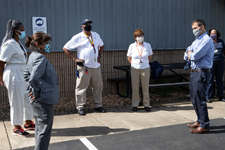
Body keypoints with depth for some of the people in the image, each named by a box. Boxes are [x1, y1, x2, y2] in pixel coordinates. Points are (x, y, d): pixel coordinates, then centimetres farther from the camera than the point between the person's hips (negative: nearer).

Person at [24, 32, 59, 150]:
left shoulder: (33, 56, 13)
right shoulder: (40, 57, -19)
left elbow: (27, 75, 22)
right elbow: (34, 78, -31)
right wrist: (38, 92, -18)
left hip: (38, 100, 10)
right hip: (44, 99, -10)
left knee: (40, 128, 21)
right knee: (45, 129, 1)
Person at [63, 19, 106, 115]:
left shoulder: (96, 35, 13)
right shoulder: (78, 37, -3)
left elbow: (101, 45, 30)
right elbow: (65, 48, -3)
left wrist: (100, 55, 15)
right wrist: (74, 59, -9)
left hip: (96, 66, 5)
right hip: (84, 67, -5)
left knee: (98, 86, 10)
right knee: (81, 87, -2)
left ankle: (98, 105, 22)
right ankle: (80, 107, 8)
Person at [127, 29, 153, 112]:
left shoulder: (147, 45, 0)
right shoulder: (132, 46, -2)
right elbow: (129, 57, 11)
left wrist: (145, 63, 10)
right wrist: (134, 64, 7)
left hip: (145, 69, 0)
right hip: (135, 69, 0)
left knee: (145, 88, 5)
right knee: (135, 88, 4)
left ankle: (146, 105, 17)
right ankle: (135, 105, 15)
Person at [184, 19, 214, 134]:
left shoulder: (207, 40, -11)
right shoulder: (196, 41, 19)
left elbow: (195, 56, -20)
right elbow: (186, 56, 15)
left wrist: (190, 54, 1)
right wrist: (190, 54, -6)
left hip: (201, 73, -9)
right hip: (194, 72, 9)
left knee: (200, 99, -8)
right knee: (194, 98, 14)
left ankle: (204, 126, -1)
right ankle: (199, 121, 26)